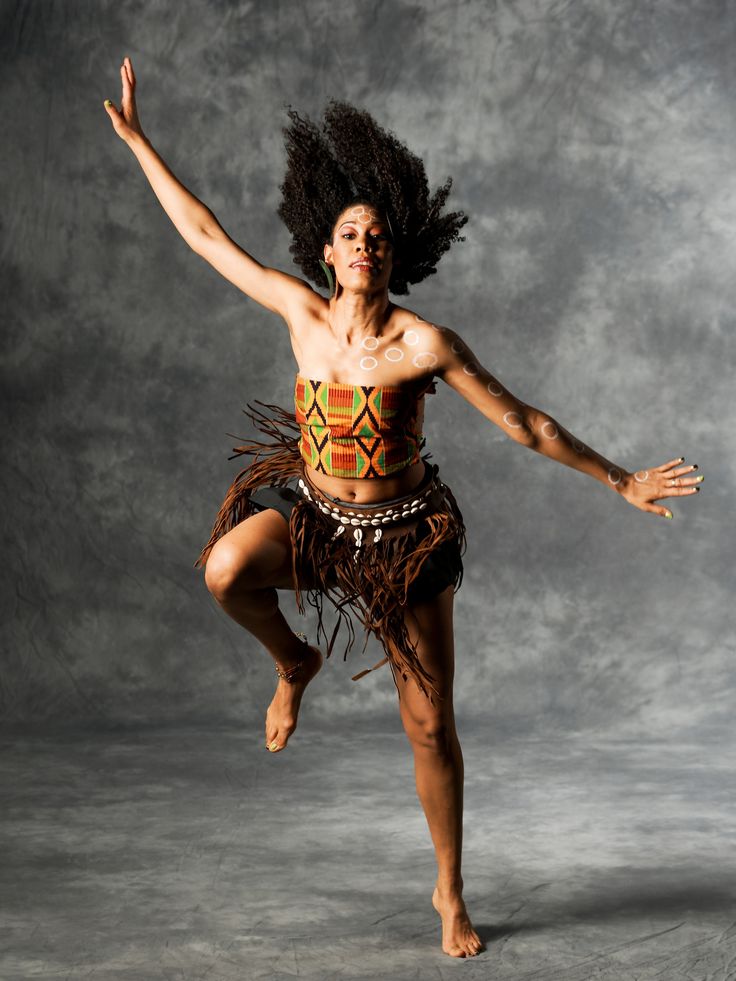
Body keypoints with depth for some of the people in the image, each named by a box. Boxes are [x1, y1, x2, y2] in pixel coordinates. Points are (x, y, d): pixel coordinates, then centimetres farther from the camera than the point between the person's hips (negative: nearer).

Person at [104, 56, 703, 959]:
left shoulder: (425, 344, -19)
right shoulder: (302, 311, -10)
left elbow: (526, 425, -12)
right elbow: (204, 234, -1)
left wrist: (623, 484, -9)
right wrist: (137, 140, 1)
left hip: (404, 535, -2)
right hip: (313, 512, 2)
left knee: (431, 728, 1)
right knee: (226, 566, -32)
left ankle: (451, 893, 23)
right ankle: (294, 663, 3)